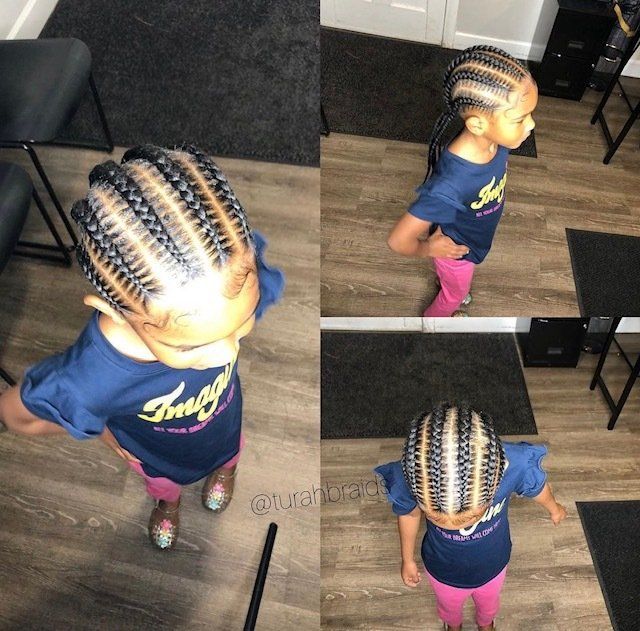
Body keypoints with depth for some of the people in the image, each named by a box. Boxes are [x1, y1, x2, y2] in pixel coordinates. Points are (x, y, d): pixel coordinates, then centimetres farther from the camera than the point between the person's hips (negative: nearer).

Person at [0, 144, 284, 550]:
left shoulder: (236, 277, -45)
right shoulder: (89, 384, -49)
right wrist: (105, 432, -11)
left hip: (225, 427, 2)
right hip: (158, 456, -1)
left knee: (230, 454, 39)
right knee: (163, 486, 37)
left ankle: (224, 469, 77)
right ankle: (169, 505, 75)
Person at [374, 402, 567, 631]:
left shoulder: (514, 465, -41)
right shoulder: (409, 476, -41)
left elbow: (537, 486, -14)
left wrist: (554, 508, 9)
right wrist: (408, 560, 3)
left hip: (492, 564, 1)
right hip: (443, 569, 0)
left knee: (488, 603, 35)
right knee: (449, 607, 34)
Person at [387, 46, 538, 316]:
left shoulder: (496, 139, -26)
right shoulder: (450, 186, -47)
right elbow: (398, 241, -39)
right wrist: (428, 249, -19)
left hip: (474, 239, 5)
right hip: (456, 250, -5)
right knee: (455, 293, 27)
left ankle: (446, 287, 68)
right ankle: (433, 317, 58)